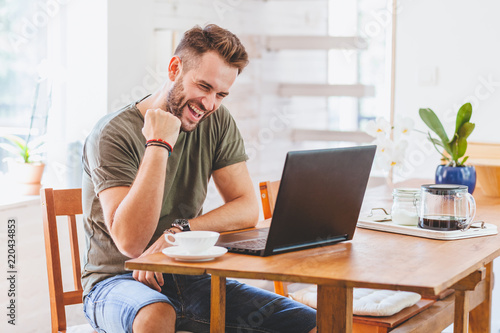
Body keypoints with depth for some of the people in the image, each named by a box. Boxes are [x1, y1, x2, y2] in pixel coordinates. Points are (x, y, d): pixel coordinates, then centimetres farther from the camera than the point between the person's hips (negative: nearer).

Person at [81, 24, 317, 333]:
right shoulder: (114, 133, -15)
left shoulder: (217, 121, 3)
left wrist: (179, 231, -18)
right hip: (117, 281, -4)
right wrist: (158, 146, -27)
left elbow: (248, 209, -1)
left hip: (188, 279, 4)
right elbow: (130, 242, -25)